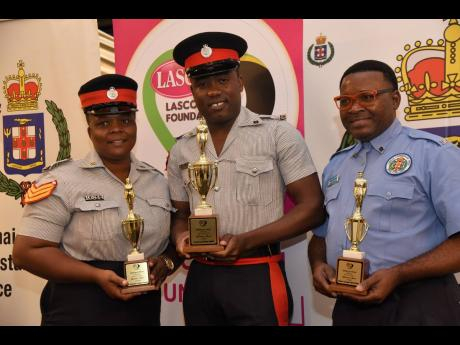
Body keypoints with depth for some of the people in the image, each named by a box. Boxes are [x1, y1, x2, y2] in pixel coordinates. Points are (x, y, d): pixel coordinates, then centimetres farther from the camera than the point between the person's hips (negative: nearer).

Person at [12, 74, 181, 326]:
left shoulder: (157, 180, 5)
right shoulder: (62, 180, -9)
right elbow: (27, 252, -12)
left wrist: (166, 262, -10)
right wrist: (97, 276, -20)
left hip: (145, 310, 5)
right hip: (79, 311, -4)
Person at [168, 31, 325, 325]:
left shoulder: (279, 134, -6)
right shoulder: (182, 150, 7)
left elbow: (312, 207, -8)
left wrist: (247, 240, -17)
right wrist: (181, 236, -7)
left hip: (257, 278, -4)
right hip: (200, 279, 4)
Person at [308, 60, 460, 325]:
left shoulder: (434, 153, -8)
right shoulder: (335, 165, 11)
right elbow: (321, 234, 18)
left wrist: (398, 274, -23)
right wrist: (318, 264, -2)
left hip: (417, 307, -5)